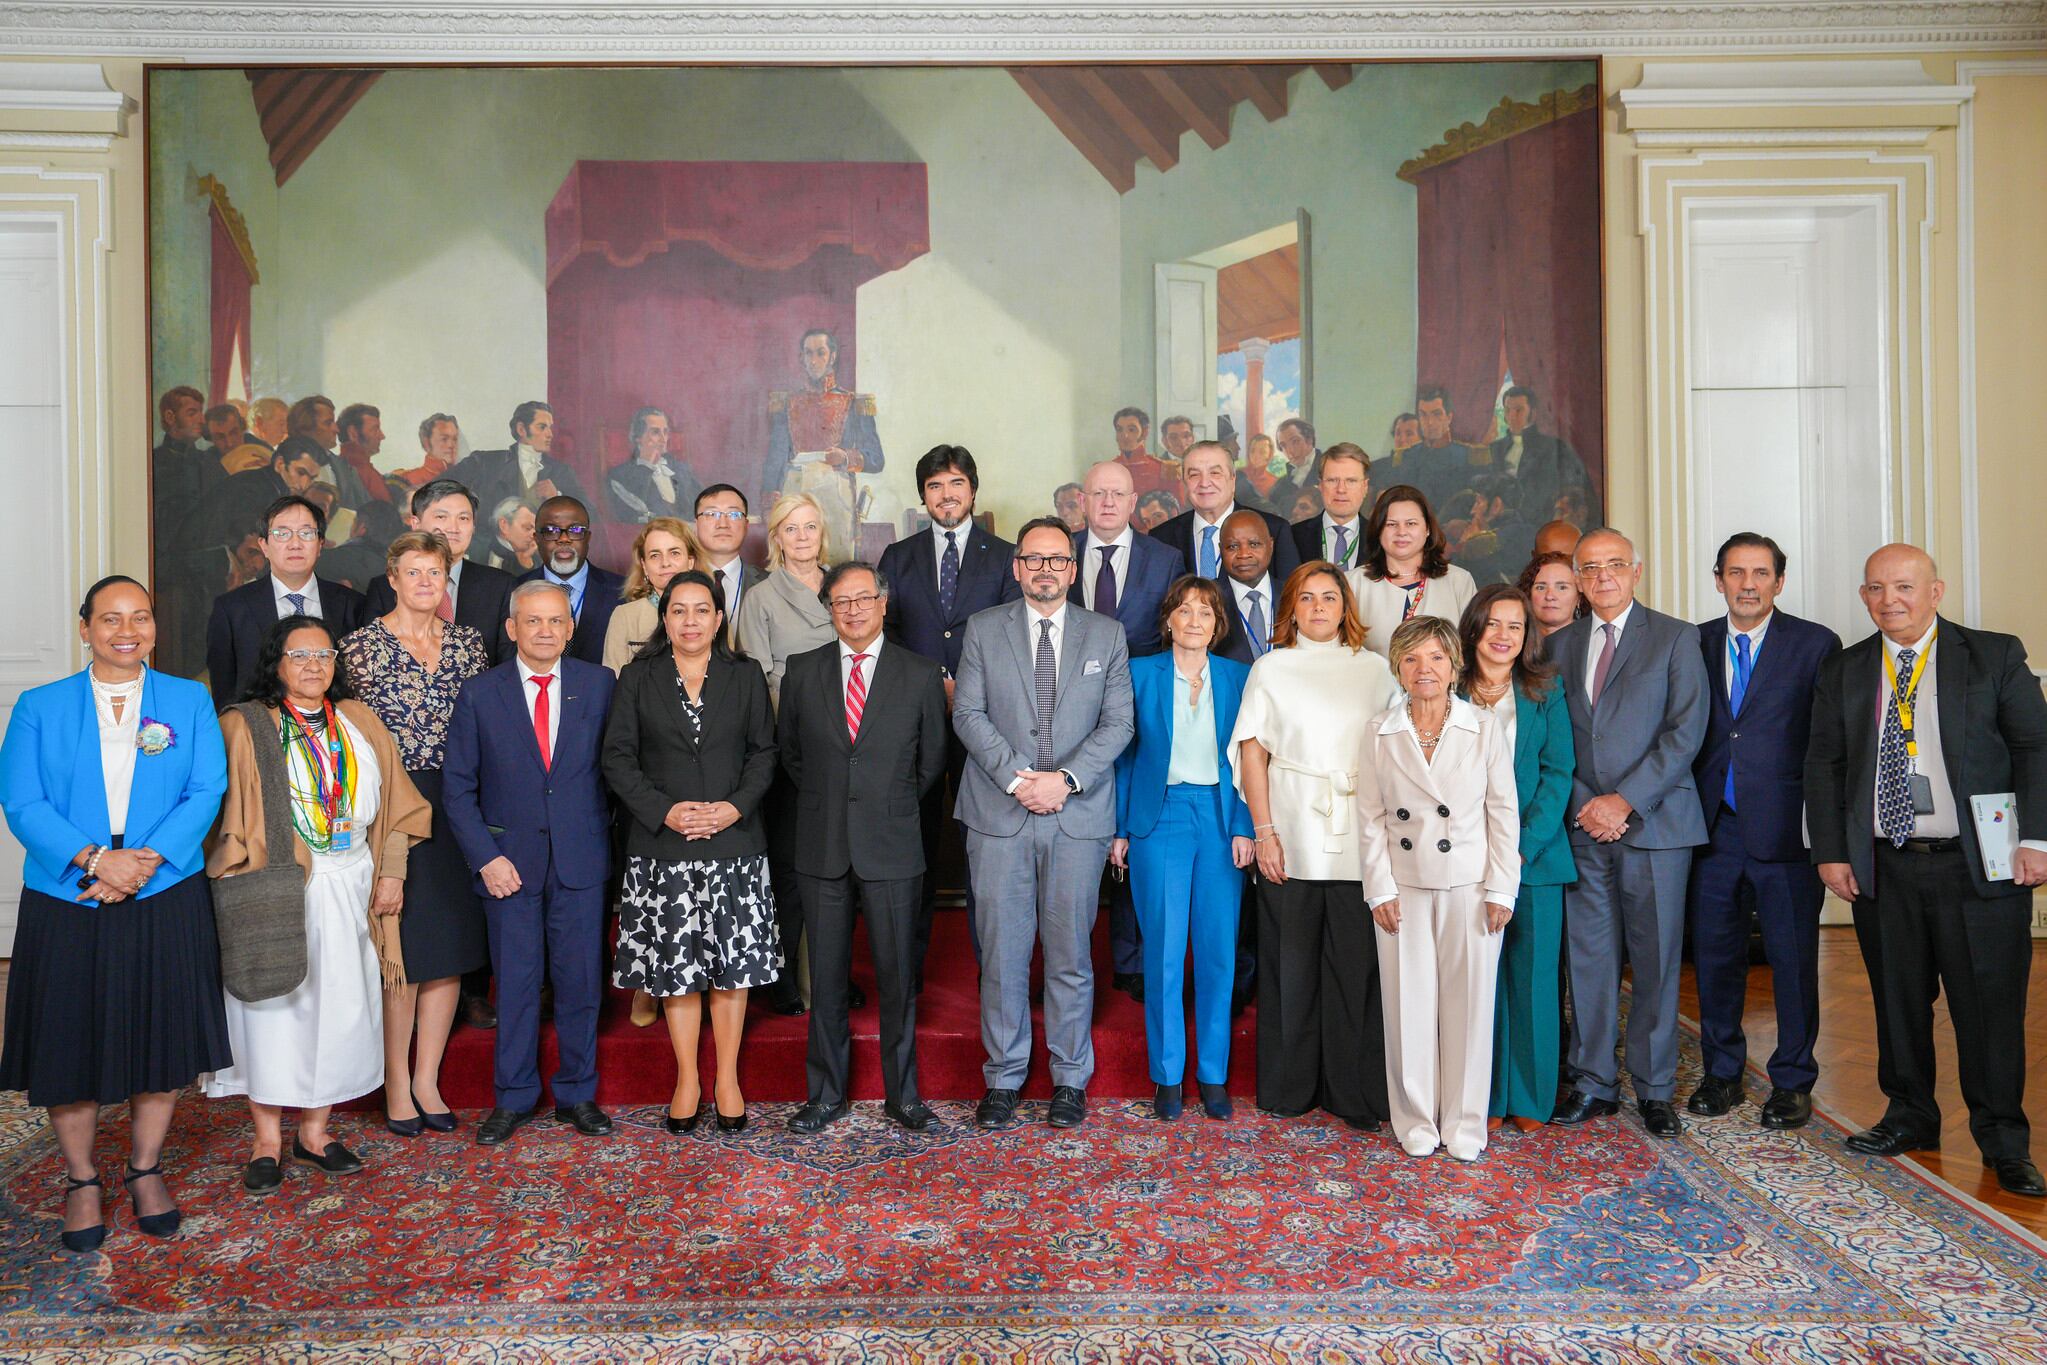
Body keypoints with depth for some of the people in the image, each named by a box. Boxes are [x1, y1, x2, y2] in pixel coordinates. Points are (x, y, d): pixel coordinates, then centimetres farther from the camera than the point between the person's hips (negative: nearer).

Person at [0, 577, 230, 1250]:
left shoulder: (189, 701, 5)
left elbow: (206, 792, -4)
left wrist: (146, 862, -16)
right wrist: (95, 860, -19)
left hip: (165, 901, 1)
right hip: (65, 906, 0)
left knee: (161, 1037, 8)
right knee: (69, 1042, 7)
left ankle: (146, 1170, 27)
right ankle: (81, 1181, 26)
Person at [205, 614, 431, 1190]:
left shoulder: (359, 721, 11)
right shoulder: (244, 726, 0)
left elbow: (395, 802, 11)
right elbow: (225, 812, -4)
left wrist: (391, 872, 4)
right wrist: (249, 880, -14)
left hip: (348, 888, 3)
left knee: (338, 1007, 7)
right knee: (273, 1008, 3)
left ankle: (315, 1131, 22)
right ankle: (268, 1141, 16)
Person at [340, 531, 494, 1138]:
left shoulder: (468, 643, 9)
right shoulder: (362, 645, -2)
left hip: (457, 808, 4)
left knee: (449, 948, 7)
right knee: (401, 951, 0)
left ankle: (427, 1079, 19)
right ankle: (396, 1086, 13)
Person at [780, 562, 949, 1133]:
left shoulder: (921, 675, 1)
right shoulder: (802, 672, 5)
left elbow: (933, 760, 9)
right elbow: (788, 750, 16)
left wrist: (894, 807, 9)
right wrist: (820, 803, 12)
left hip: (892, 850, -1)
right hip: (822, 849, 2)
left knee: (898, 976, 5)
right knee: (825, 978, 8)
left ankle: (903, 1095, 20)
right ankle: (826, 1095, 22)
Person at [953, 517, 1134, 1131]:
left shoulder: (1106, 634, 8)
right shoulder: (983, 628, 7)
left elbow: (1117, 721, 2)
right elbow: (969, 713, 0)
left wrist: (1066, 778, -11)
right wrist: (1017, 778, -12)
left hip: (1079, 814, 0)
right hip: (1000, 813, 0)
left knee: (1071, 953, 6)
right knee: (1001, 952, 4)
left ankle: (1070, 1079, 20)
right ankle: (1003, 1076, 18)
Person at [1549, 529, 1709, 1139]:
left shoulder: (1676, 638, 3)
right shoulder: (1561, 644, 12)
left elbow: (1685, 732, -6)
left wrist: (1625, 800, -13)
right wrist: (1585, 804, -5)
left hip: (1653, 821, -2)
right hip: (1583, 825, 3)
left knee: (1655, 959, 3)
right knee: (1588, 958, 6)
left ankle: (1654, 1089, 15)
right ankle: (1593, 1082, 17)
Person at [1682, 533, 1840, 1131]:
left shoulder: (1816, 644, -1)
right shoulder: (1694, 644, 8)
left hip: (1786, 828, -3)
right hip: (1713, 827, 3)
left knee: (1793, 957, 5)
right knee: (1714, 953, 11)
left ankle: (1792, 1081, 21)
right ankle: (1721, 1072, 26)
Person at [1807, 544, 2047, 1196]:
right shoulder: (1842, 672, 9)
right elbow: (1823, 767, 9)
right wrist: (1831, 851, 2)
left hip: (1979, 867, -2)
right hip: (1883, 868, 3)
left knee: (1990, 1006, 2)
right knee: (1898, 1001, 11)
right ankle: (1910, 1117, 28)